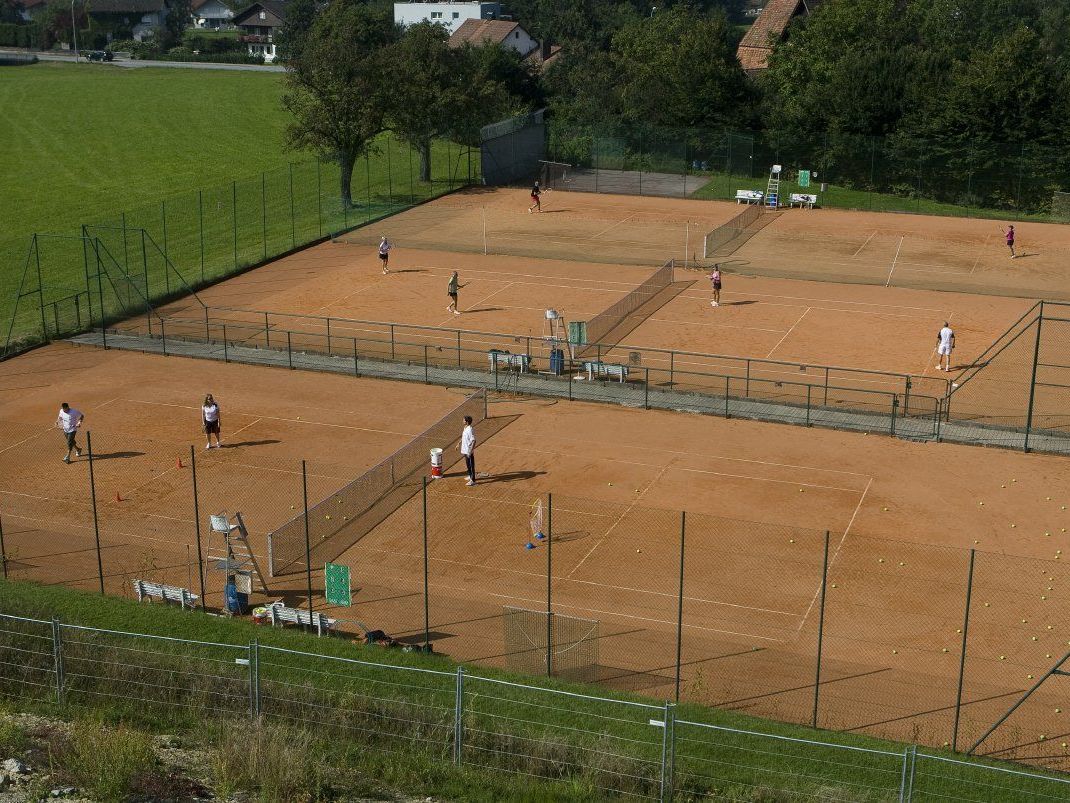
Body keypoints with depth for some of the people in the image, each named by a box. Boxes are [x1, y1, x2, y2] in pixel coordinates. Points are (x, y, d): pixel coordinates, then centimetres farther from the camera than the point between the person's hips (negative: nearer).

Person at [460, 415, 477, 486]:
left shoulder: (470, 430, -24)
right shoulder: (465, 428, 6)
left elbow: (473, 441, -26)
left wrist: (470, 451, -29)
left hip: (469, 451, -10)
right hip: (465, 450, 10)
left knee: (471, 465, -2)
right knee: (467, 464, 23)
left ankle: (472, 480, 3)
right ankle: (470, 476, 38)